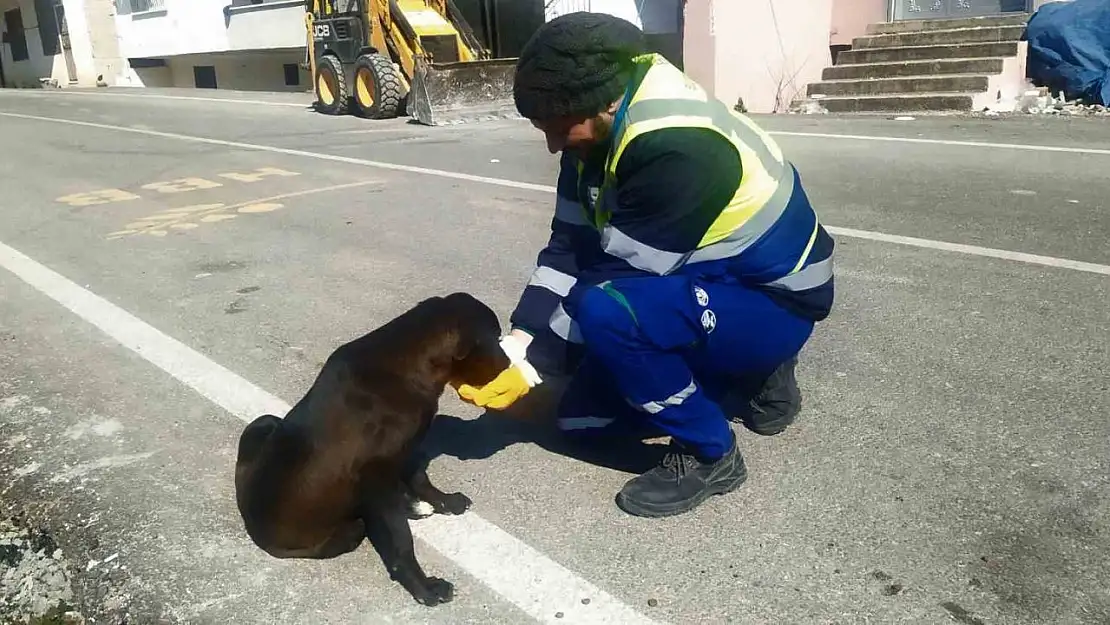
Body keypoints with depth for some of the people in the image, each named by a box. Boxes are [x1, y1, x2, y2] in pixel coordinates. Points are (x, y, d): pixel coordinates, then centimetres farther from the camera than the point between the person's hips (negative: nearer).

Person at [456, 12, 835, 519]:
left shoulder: (679, 149, -32)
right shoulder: (598, 129, -5)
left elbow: (617, 278, -29)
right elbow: (569, 248, -3)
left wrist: (532, 364, -20)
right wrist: (515, 344, -13)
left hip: (771, 301, -9)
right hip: (698, 284, 9)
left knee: (608, 311, -35)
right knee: (582, 417, 9)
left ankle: (708, 454, -11)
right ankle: (750, 378, 18)